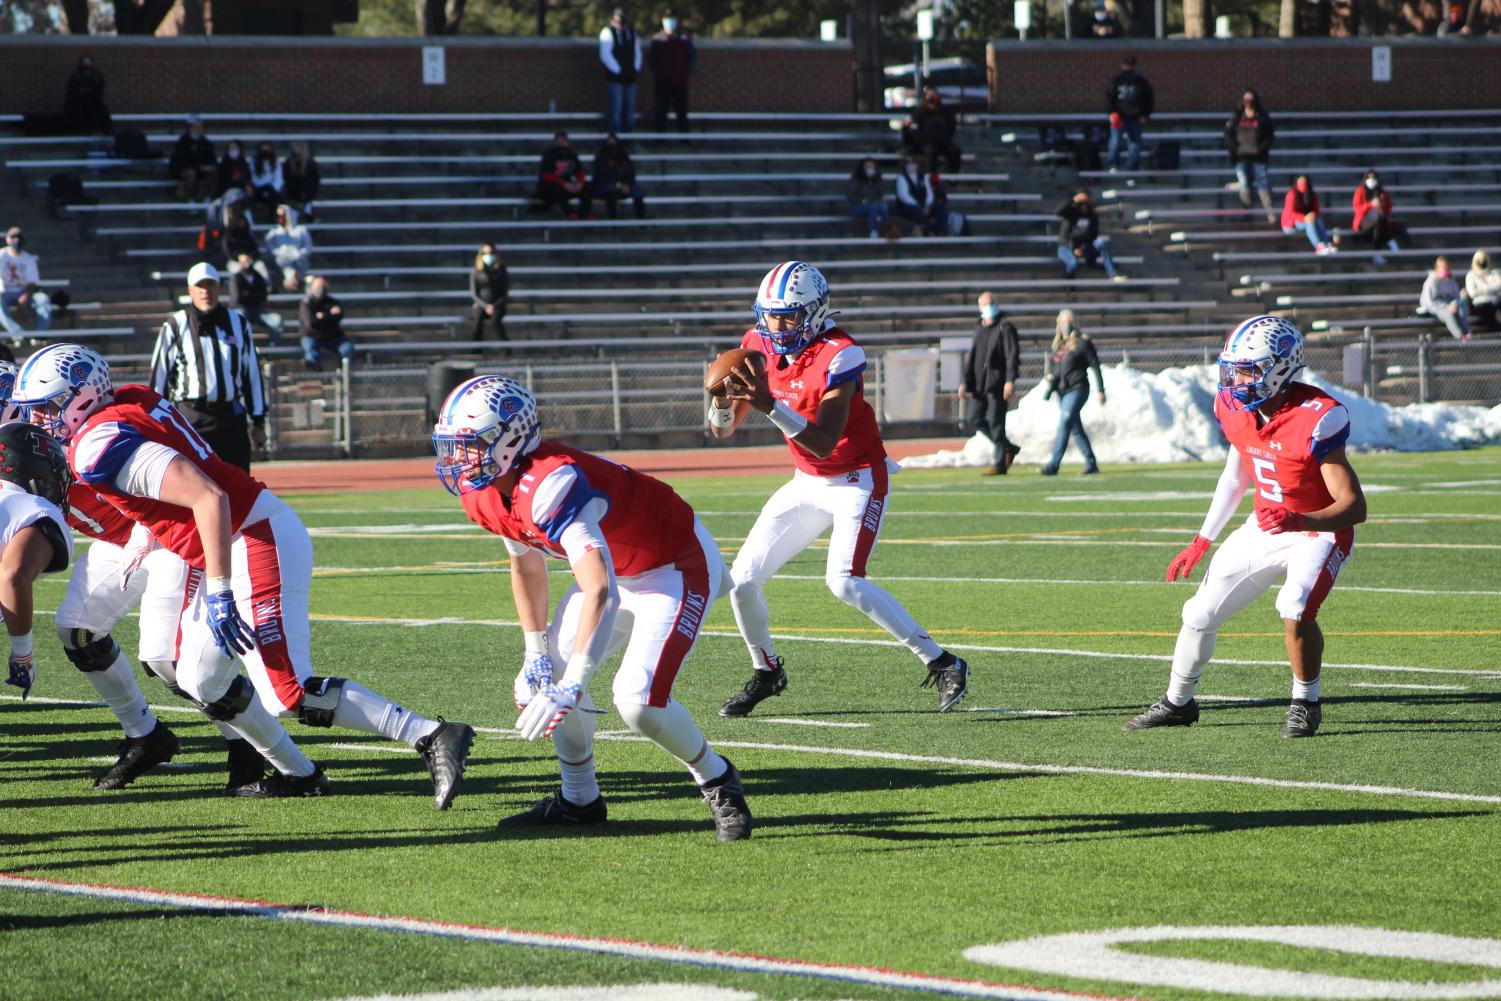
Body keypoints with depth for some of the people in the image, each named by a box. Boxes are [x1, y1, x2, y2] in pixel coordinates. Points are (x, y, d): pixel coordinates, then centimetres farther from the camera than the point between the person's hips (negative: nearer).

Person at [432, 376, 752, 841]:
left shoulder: (552, 485, -38)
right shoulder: (486, 493, -9)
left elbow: (601, 593, -45)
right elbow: (526, 564, 10)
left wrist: (570, 687, -48)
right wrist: (536, 652, 4)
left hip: (677, 567, -9)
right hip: (618, 570, 9)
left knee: (638, 699, -22)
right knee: (541, 680, 4)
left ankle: (717, 782, 3)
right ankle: (578, 801, 22)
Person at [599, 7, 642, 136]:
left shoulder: (631, 32, 14)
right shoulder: (607, 32, -6)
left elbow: (637, 52, 18)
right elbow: (605, 55, -14)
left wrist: (636, 68, 3)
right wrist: (617, 70, -15)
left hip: (630, 77, 6)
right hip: (615, 79, -6)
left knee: (629, 110, 9)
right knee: (615, 110, -7)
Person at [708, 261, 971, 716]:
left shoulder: (838, 357, -25)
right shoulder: (758, 347, -4)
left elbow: (824, 444, -32)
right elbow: (722, 430, 0)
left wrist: (770, 405, -43)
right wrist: (723, 401, -24)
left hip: (858, 479, -7)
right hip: (807, 484, 7)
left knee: (845, 582, -25)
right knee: (743, 580, 0)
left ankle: (942, 664, -16)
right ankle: (766, 672, 25)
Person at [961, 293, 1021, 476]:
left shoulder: (1004, 328, -5)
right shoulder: (979, 330, 18)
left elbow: (1012, 356, -12)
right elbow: (970, 357, 23)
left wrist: (1010, 381, -21)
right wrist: (964, 382, 16)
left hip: (997, 384, -8)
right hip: (979, 384, 8)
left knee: (996, 423, -7)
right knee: (975, 420, 7)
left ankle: (1000, 464, -2)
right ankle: (1009, 448, 20)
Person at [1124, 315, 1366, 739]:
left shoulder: (1315, 419, -30)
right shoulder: (1236, 410, -8)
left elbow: (1355, 506, -31)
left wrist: (1299, 522, -49)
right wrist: (1201, 543, 16)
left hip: (1320, 531, -7)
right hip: (1266, 527, 7)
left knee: (1295, 612, -31)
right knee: (1200, 614, 6)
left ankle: (1306, 705, -6)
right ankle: (1177, 703, 29)